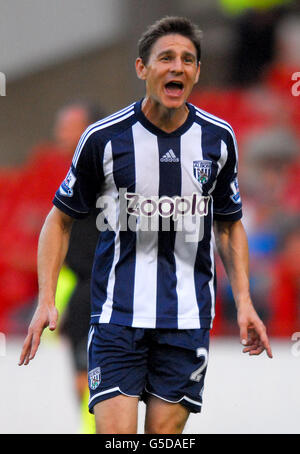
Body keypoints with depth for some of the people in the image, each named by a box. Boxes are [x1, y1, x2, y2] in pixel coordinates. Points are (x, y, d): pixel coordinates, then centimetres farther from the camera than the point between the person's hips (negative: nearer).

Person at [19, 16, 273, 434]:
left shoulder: (218, 139, 4)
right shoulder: (104, 138, -4)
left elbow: (229, 224, 18)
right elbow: (61, 218, 6)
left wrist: (243, 302, 7)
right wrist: (46, 301, -4)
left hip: (188, 320, 2)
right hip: (117, 317, -2)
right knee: (116, 434, -13)